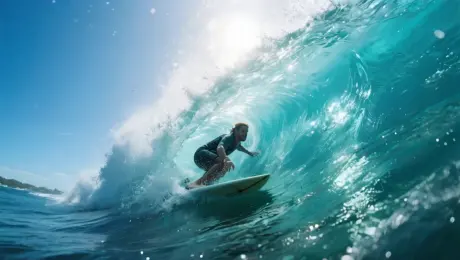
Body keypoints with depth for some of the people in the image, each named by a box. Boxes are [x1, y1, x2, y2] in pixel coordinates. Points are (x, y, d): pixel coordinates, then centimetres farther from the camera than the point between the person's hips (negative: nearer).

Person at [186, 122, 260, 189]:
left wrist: (249, 153, 47)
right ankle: (198, 183, -36)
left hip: (207, 158, 10)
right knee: (226, 163, -31)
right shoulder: (229, 138, -19)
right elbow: (220, 148, -40)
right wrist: (226, 159, -57)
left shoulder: (237, 142, 11)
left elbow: (239, 147, 39)